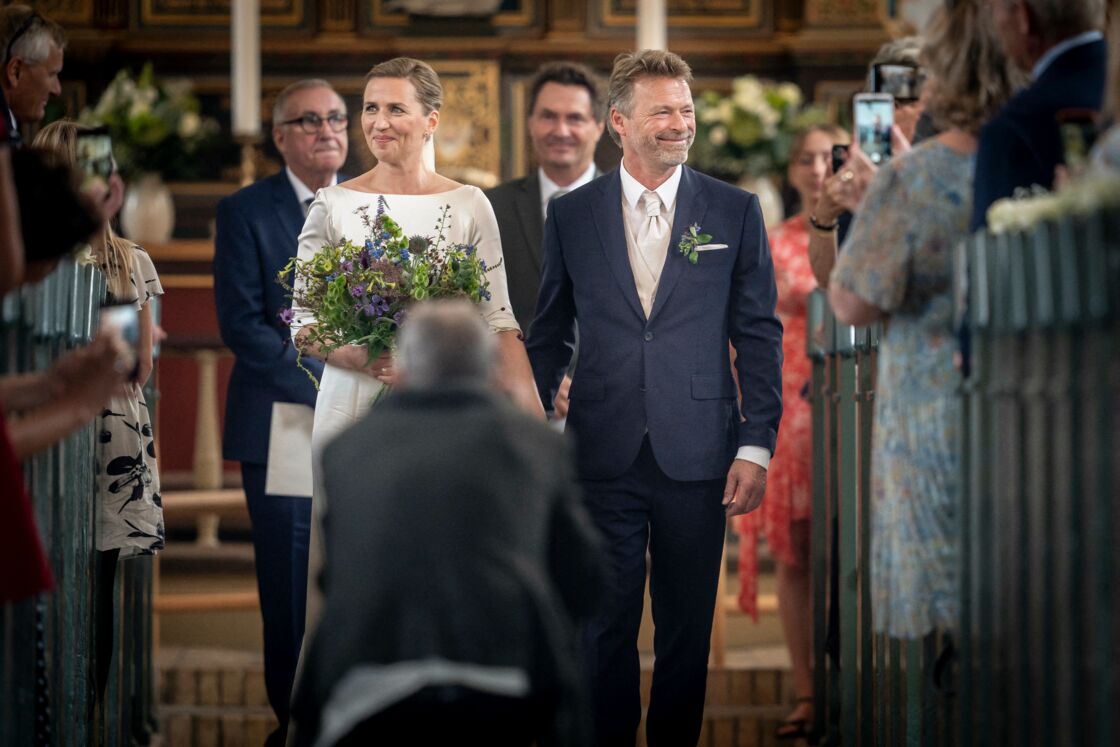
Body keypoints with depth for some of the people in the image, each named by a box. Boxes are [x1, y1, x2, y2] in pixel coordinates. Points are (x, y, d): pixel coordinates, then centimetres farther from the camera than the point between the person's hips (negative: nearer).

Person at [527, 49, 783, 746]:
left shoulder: (736, 211, 3)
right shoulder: (571, 215, 5)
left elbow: (760, 337, 3)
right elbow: (548, 336, 11)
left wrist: (756, 447, -3)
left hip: (696, 454, 0)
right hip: (603, 455, 0)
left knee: (687, 630, 6)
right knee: (605, 627, 4)